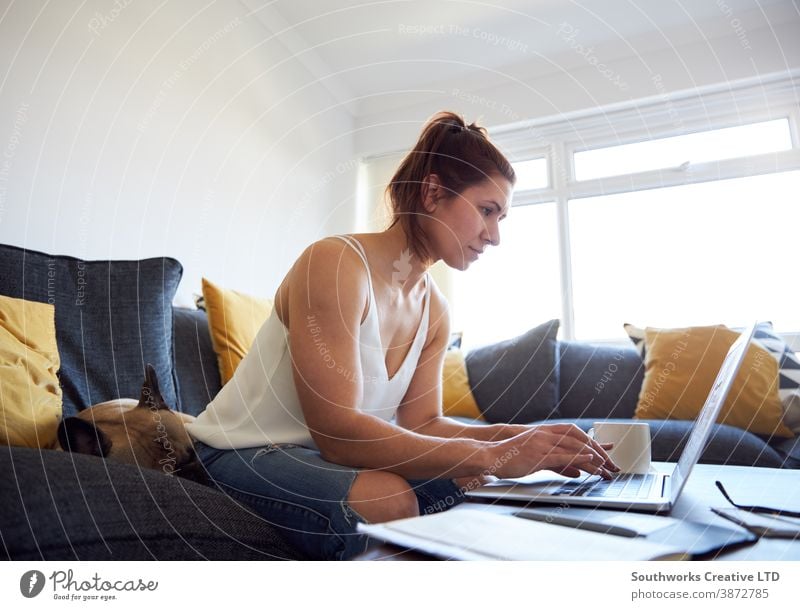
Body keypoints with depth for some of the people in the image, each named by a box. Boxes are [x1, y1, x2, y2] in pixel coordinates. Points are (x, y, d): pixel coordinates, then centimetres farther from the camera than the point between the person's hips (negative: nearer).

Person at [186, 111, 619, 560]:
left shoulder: (434, 309, 1)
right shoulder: (335, 263, -24)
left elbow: (421, 424, -4)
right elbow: (337, 431, -32)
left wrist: (521, 438, -20)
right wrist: (490, 456, -33)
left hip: (331, 454, 7)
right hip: (244, 452, -7)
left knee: (479, 484, -6)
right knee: (387, 501, -33)